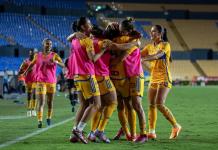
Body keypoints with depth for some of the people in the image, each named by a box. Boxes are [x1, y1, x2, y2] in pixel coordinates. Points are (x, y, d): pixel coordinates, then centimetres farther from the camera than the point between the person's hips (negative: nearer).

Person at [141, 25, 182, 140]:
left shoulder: (165, 45, -8)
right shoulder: (150, 46, 13)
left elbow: (157, 55, -25)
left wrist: (144, 59, -39)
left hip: (164, 79, -7)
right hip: (153, 79, 7)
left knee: (159, 104, -16)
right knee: (151, 105, 1)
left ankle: (176, 126, -1)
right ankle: (151, 132, 3)